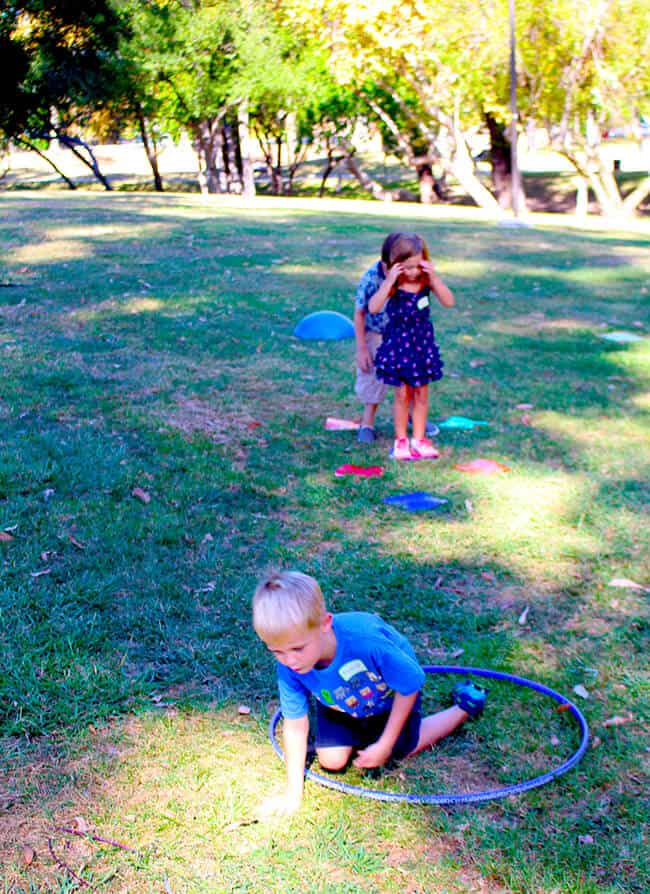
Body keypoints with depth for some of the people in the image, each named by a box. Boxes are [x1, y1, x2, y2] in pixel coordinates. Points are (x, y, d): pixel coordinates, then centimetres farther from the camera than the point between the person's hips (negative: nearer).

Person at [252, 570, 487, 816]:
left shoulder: (364, 640, -47)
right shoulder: (288, 667, -35)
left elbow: (410, 684, -29)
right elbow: (295, 725, -21)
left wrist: (384, 746, -22)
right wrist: (293, 792, -18)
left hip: (391, 693, -3)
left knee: (402, 750, 12)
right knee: (332, 760, -4)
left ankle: (465, 706, 32)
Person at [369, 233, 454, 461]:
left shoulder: (427, 280, -8)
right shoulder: (393, 284, -15)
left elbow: (449, 302, -18)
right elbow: (373, 308, -28)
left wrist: (434, 278, -26)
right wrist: (389, 281, -33)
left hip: (423, 342, 2)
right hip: (398, 343, -2)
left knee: (421, 394, 10)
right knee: (402, 394, 7)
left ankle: (419, 439, 23)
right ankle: (401, 440, 21)